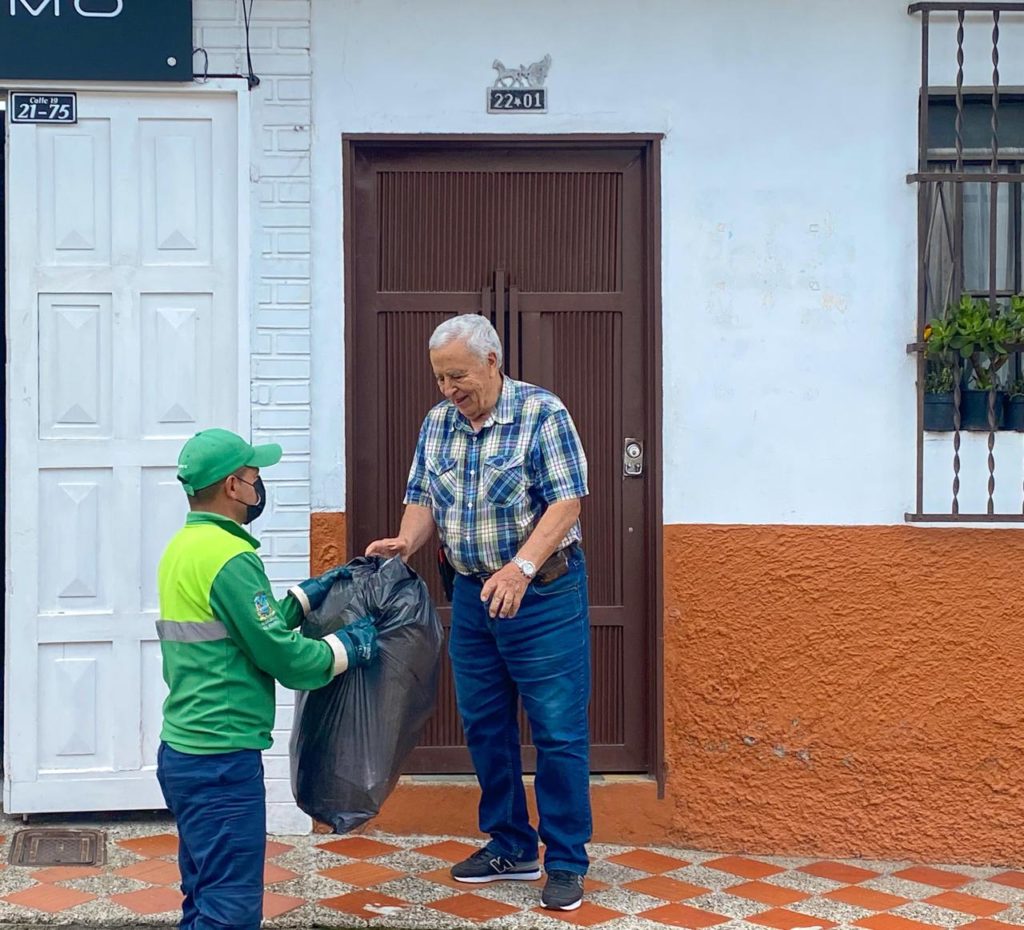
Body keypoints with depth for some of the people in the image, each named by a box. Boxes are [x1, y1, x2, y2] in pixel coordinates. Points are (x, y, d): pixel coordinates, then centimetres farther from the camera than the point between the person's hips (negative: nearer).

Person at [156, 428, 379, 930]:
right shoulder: (229, 555, -18)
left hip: (184, 751, 10)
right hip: (222, 761, -10)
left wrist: (306, 597, 18)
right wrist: (349, 646, -2)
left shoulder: (184, 546, 12)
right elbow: (285, 658, -16)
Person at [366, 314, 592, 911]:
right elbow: (424, 498, 10)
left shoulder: (542, 413, -12)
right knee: (485, 726, 13)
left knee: (559, 731, -1)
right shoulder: (438, 424, 7)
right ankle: (511, 847, 28)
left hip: (543, 594, -6)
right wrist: (406, 542, -12)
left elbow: (566, 502, -18)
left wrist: (521, 568, -29)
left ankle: (567, 862, 11)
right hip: (472, 594, 6)